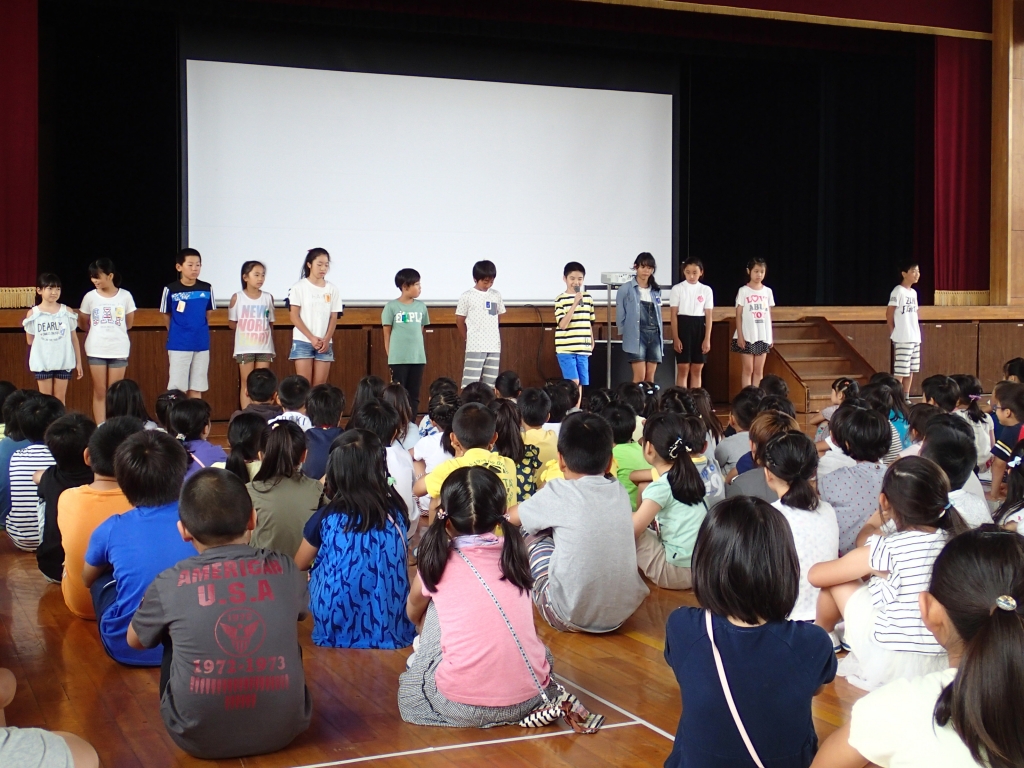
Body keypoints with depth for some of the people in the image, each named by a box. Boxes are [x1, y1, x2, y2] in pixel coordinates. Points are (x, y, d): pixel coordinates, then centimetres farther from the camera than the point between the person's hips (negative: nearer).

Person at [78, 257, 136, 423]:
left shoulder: (125, 296, -3)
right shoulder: (90, 297, -1)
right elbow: (83, 323, 10)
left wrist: (113, 332, 6)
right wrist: (98, 333, 8)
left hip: (119, 349, 0)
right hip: (96, 349, 1)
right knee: (100, 391, 3)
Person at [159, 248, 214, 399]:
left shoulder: (207, 289, 0)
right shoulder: (171, 290, -7)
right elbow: (167, 316, 5)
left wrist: (200, 332, 9)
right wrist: (175, 335, 7)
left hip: (201, 345, 3)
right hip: (178, 345, -2)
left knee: (197, 387, 9)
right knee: (177, 388, 1)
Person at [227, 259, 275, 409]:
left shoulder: (268, 297, 4)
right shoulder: (237, 298, -2)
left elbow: (271, 323, 10)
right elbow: (231, 323, 5)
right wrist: (245, 329, -7)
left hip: (264, 348, 2)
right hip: (244, 348, -2)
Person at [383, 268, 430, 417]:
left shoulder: (421, 306, 6)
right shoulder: (392, 306, -4)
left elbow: (420, 331, 13)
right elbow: (387, 334, 0)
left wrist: (418, 349, 7)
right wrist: (390, 356, -2)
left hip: (418, 358, 4)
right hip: (398, 359, -4)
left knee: (414, 395, 8)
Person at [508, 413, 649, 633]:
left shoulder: (557, 493, -8)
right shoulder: (620, 491, 3)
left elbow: (510, 517, 10)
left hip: (571, 617, -4)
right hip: (623, 613, 5)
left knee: (533, 533, 16)